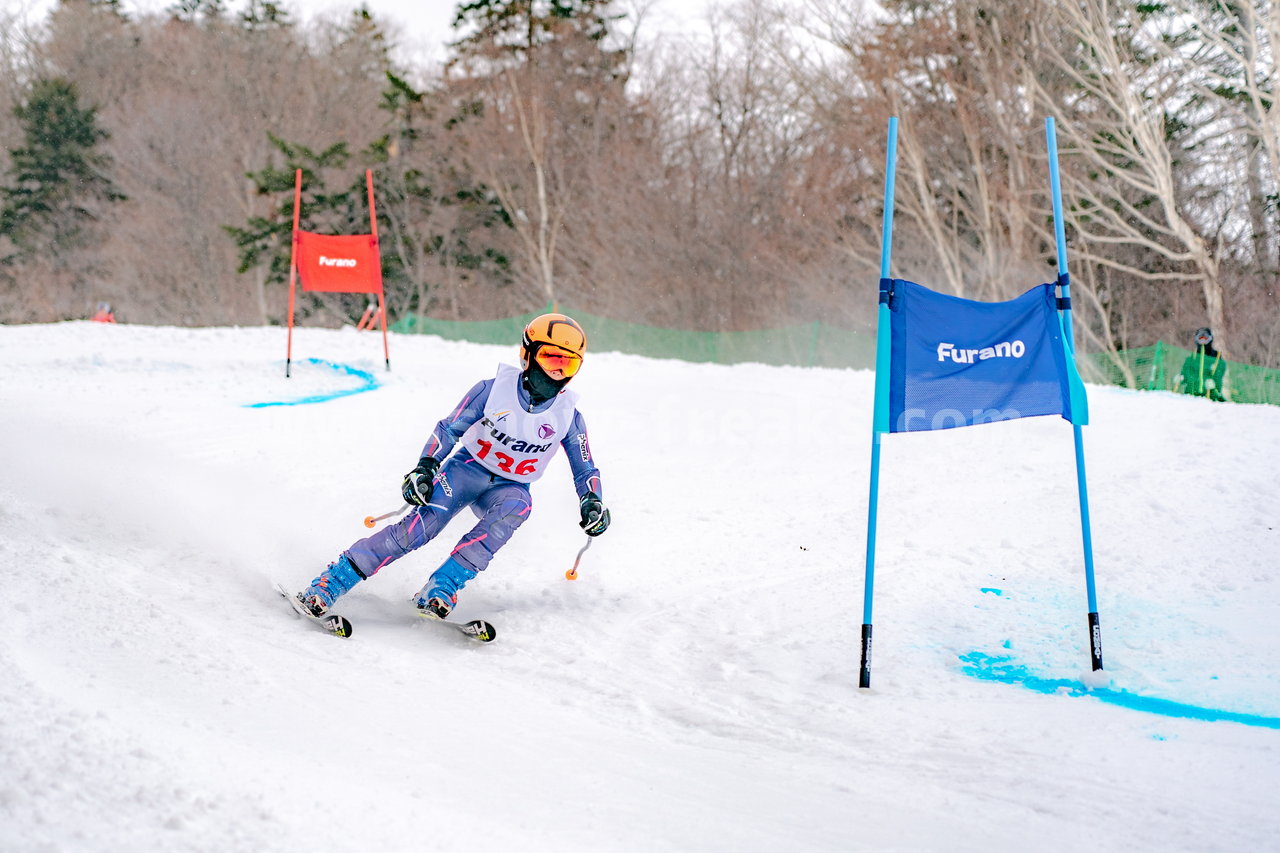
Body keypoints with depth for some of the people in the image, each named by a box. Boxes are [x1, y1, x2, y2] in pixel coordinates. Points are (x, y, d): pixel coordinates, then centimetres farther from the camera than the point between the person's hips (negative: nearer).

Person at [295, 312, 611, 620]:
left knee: (516, 506, -36)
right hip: (466, 468, -2)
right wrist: (425, 467, -20)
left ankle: (440, 590, -35)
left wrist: (592, 503, -18)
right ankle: (329, 583, -21)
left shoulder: (569, 416, -7)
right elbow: (449, 429, -6)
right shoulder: (493, 390, -12)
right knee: (420, 526, -26)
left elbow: (585, 470, 2)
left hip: (509, 487, 2)